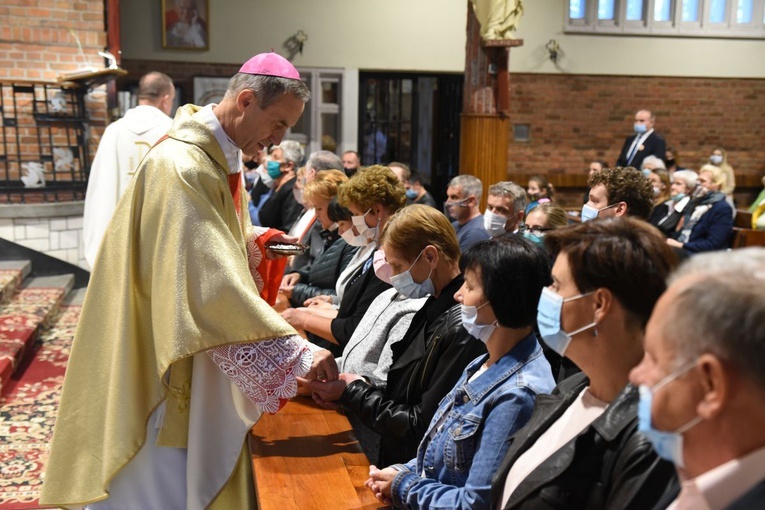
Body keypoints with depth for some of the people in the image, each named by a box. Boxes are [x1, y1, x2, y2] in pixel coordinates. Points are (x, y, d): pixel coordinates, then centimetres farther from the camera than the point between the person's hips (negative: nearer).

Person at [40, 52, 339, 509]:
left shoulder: (222, 157, 6)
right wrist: (296, 353, -31)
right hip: (168, 365, -9)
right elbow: (216, 287, -31)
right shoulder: (181, 167, -24)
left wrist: (255, 242, 2)